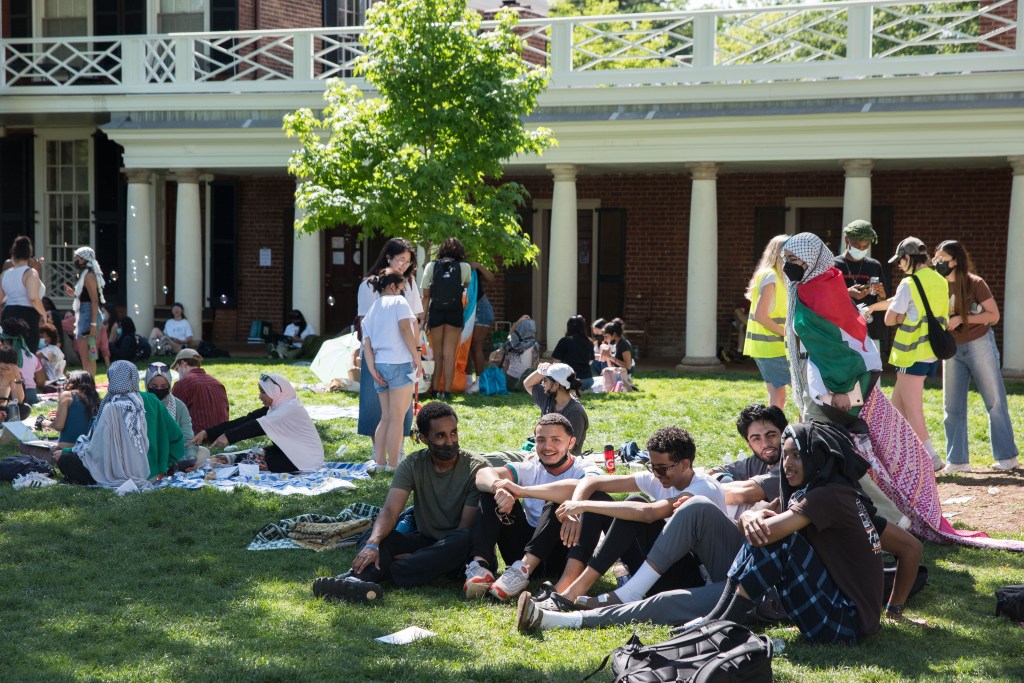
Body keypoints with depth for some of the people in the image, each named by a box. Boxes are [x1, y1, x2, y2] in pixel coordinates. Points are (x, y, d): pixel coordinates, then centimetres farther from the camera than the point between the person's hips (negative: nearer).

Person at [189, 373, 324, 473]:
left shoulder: (291, 408, -22)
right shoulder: (275, 408, 5)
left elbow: (260, 426, -35)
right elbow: (246, 421, -3)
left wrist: (229, 436, -44)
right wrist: (207, 433, -13)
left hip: (306, 458, -9)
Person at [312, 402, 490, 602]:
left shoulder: (475, 468, -12)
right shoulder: (413, 464, -3)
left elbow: (466, 527, -17)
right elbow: (390, 511, -16)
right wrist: (373, 544, -38)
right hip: (423, 539, 3)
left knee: (464, 539, -37)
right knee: (378, 536, -23)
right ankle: (356, 578, -57)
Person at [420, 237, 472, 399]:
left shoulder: (431, 266, 4)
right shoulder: (465, 267, 2)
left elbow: (426, 296, 2)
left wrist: (423, 319, 5)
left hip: (435, 312, 1)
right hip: (455, 313, -1)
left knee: (437, 354, 12)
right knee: (449, 354, 1)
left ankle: (435, 390, 12)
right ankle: (446, 391, -2)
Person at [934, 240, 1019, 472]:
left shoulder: (975, 283, -11)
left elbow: (994, 315, -11)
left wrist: (962, 319, -20)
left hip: (979, 345, -5)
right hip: (952, 349, 5)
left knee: (995, 402, 3)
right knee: (952, 407, 3)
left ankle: (1007, 457, 11)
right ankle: (957, 460, 9)